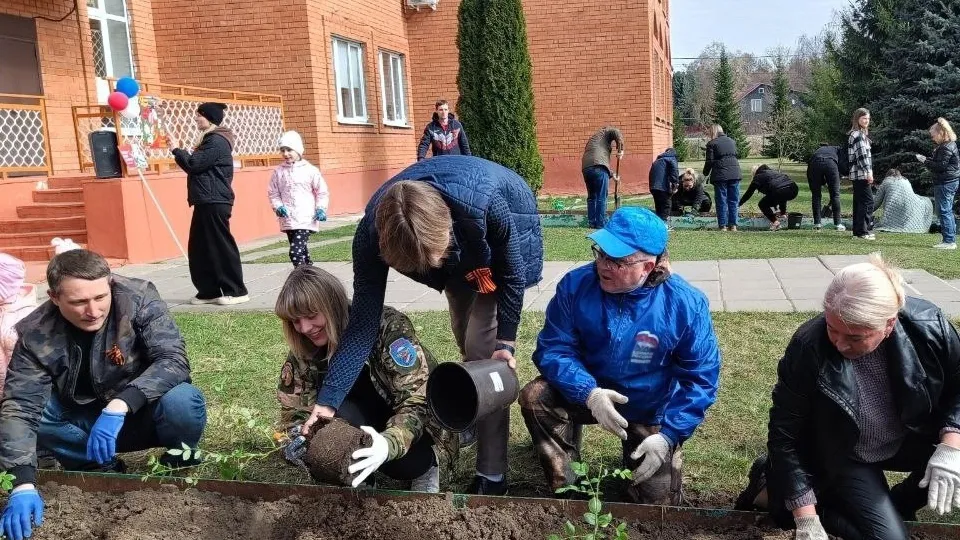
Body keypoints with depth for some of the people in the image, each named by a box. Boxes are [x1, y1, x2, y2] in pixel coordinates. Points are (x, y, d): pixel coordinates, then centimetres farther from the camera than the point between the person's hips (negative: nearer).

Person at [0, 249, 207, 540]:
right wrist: (24, 484, -37)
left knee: (182, 402, -36)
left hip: (143, 413, -3)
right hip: (85, 422, 3)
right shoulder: (36, 334, -18)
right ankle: (102, 469, -5)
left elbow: (174, 360, -29)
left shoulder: (139, 299, -22)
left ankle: (179, 466, -3)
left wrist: (118, 406, -43)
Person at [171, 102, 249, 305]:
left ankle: (236, 291, -3)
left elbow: (194, 164, -16)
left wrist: (176, 150, -3)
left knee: (221, 246, -8)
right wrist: (180, 152, 15)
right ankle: (209, 291, 15)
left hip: (214, 203, -11)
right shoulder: (211, 139, 21)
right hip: (207, 202, 11)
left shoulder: (216, 141, -13)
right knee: (199, 248, 10)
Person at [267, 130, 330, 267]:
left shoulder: (310, 170, -4)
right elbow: (273, 193, 10)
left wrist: (321, 209, -8)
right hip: (288, 220, 4)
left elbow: (322, 192, 3)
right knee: (301, 250, 14)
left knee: (296, 251, -17)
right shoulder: (278, 172, 4)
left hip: (306, 219, -4)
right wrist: (278, 207, -6)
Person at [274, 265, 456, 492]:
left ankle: (427, 462, 1)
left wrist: (389, 442, -53)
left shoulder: (387, 325, -29)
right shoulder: (303, 351, -14)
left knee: (402, 462, -34)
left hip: (423, 413, -3)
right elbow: (295, 410, -9)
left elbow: (417, 399, -33)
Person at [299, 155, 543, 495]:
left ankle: (492, 475, -6)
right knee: (467, 344, 15)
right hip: (462, 249, 4)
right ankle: (474, 415, 44)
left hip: (504, 241, -4)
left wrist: (505, 341, -21)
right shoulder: (373, 232, -34)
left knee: (483, 349, -14)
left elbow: (511, 274, -24)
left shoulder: (485, 203, -45)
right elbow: (364, 320, -30)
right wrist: (327, 401, -33)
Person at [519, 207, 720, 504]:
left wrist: (669, 435, -24)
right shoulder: (575, 285, -20)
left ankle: (634, 452, 34)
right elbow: (553, 348, -17)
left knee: (656, 502, 1)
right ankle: (566, 485, -6)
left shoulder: (686, 304, -23)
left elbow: (699, 378, -16)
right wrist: (588, 393, -35)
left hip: (651, 412, 0)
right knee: (535, 398, -28)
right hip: (588, 394, 1)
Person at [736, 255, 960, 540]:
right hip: (844, 457, -3)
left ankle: (894, 505, 5)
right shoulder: (808, 348, -31)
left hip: (911, 440, 4)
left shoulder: (929, 325, -25)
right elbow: (785, 435, -22)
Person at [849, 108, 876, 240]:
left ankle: (858, 231, 16)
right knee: (868, 201, -9)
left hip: (857, 175, 11)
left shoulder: (861, 134, 21)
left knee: (859, 202, 12)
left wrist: (869, 172, 23)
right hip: (862, 174, -11)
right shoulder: (858, 135, -12)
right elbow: (862, 154, -19)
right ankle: (863, 231, -9)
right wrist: (869, 172, -21)